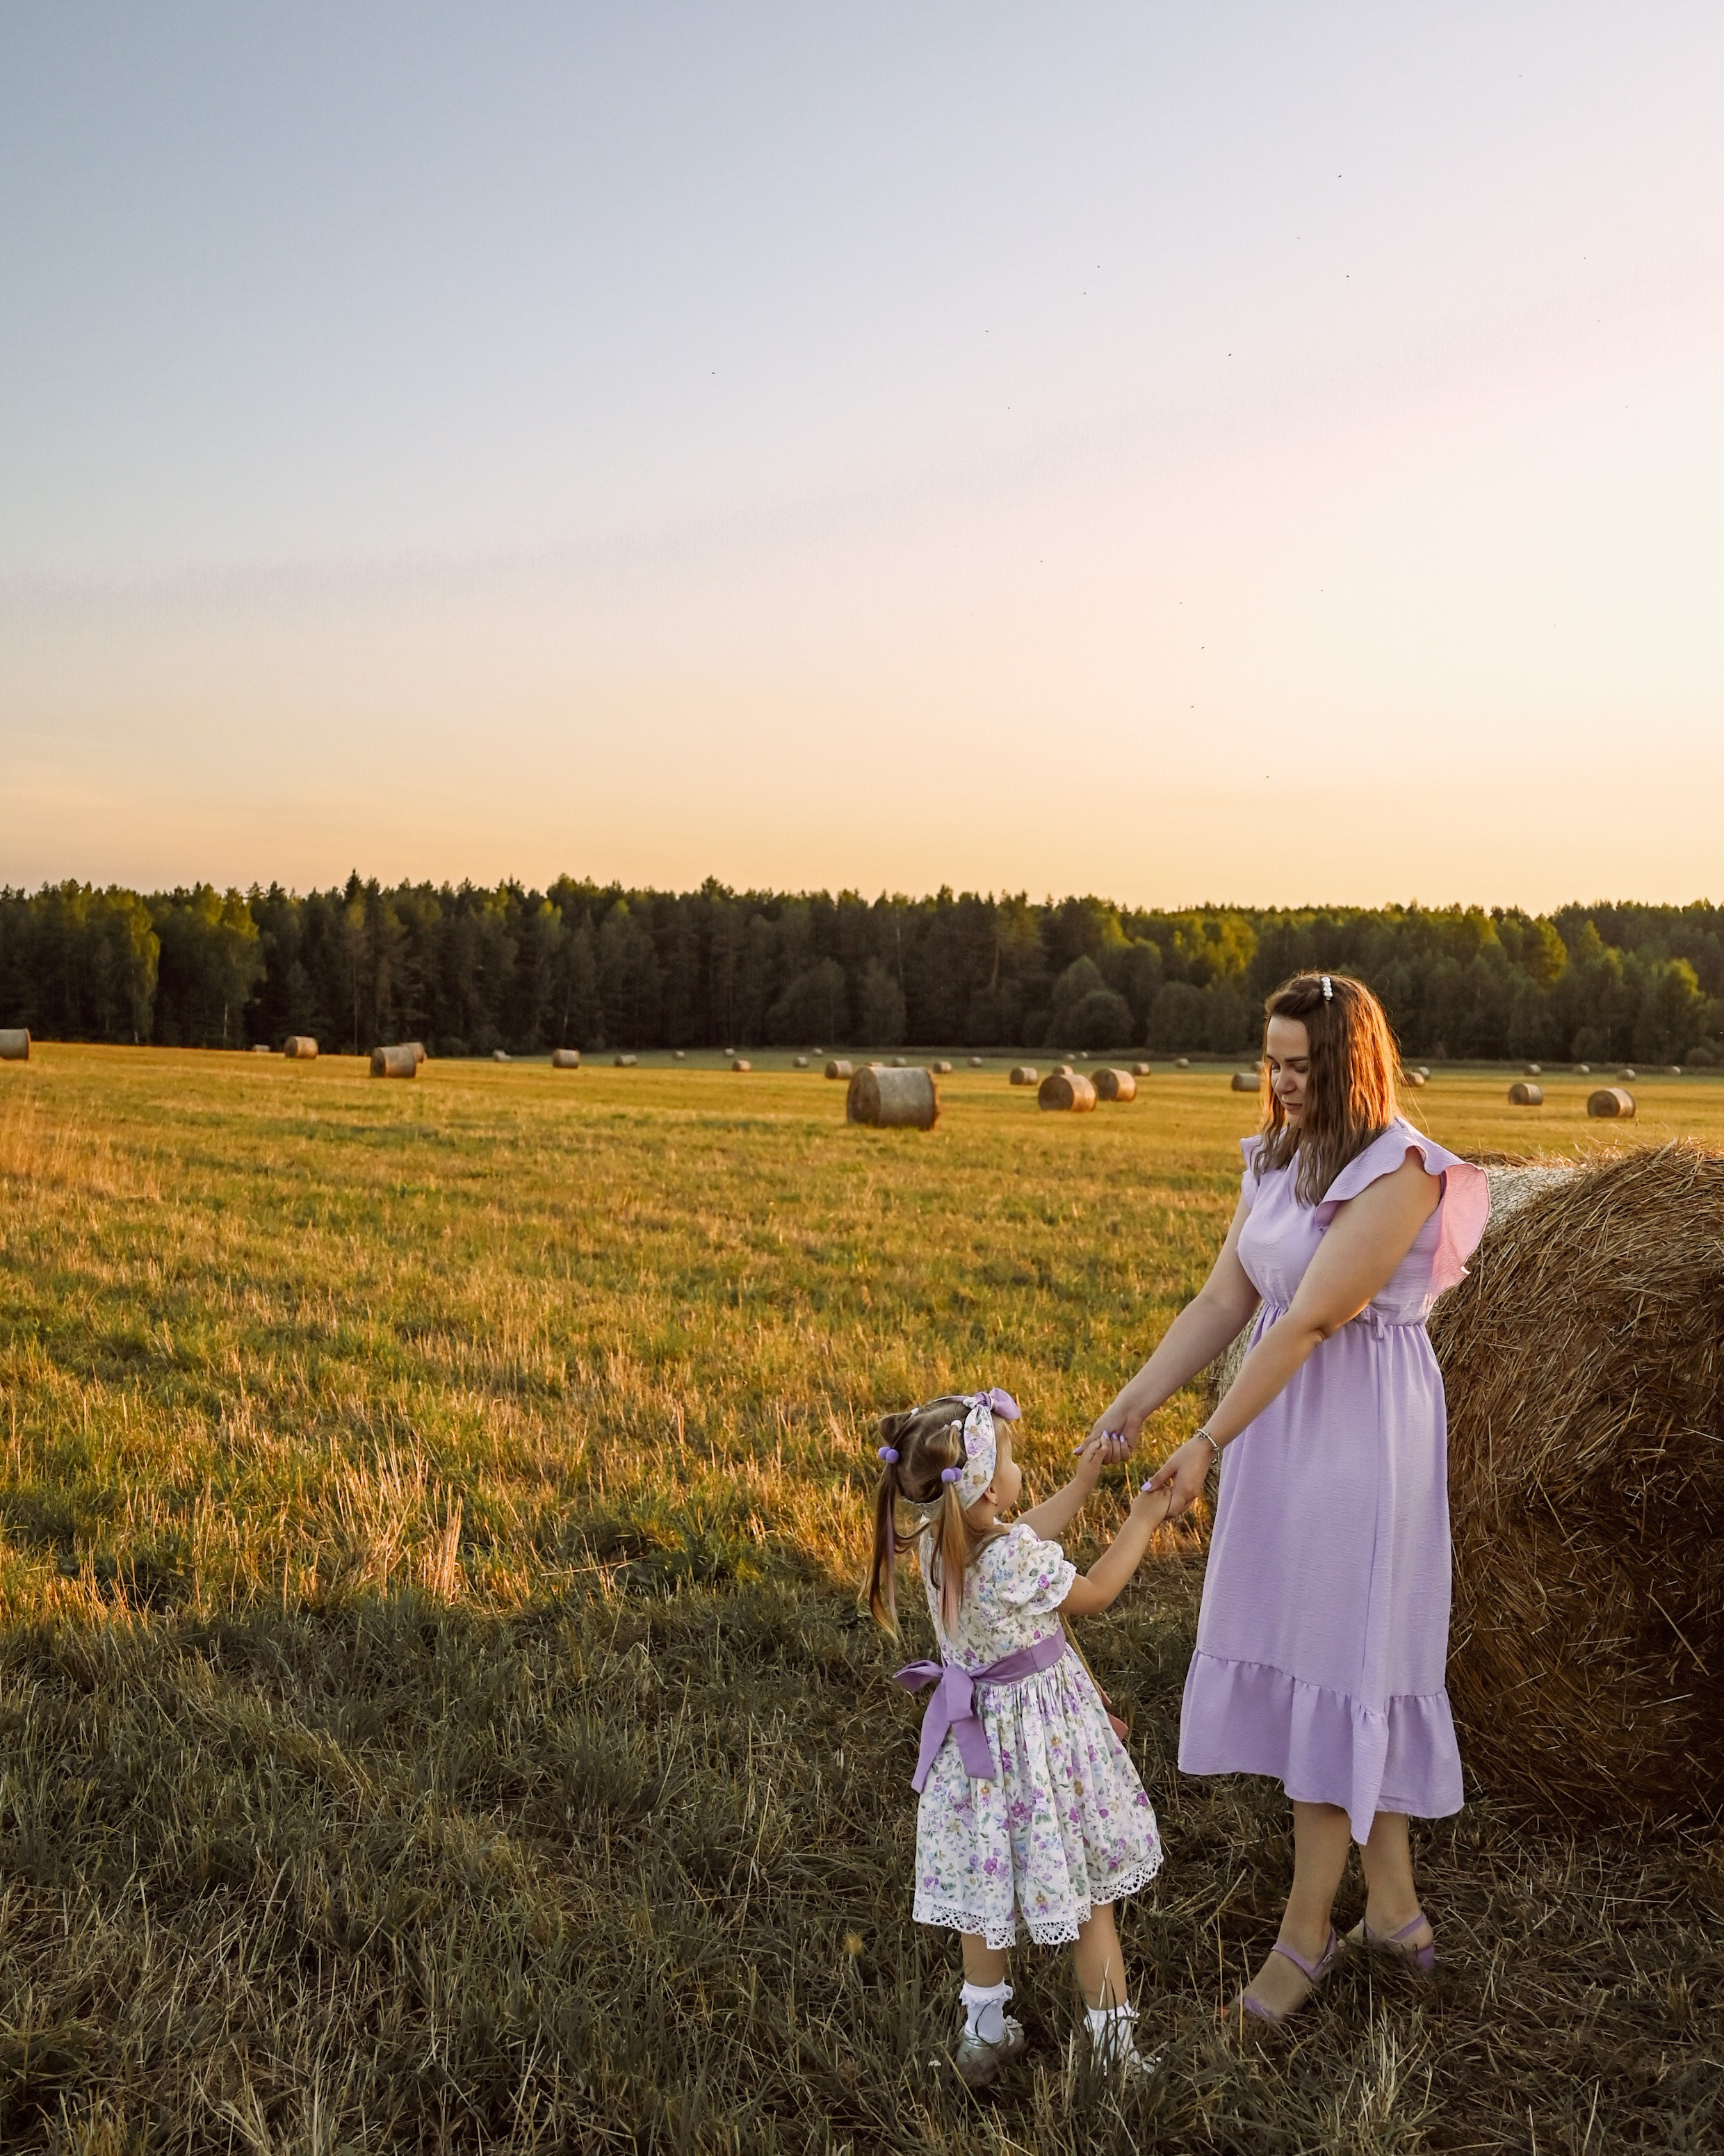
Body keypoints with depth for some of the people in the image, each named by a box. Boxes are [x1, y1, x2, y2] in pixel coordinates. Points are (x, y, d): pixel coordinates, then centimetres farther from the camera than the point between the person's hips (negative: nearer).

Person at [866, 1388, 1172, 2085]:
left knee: (988, 1888, 21)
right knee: (1084, 1892, 11)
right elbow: (1093, 1593, -11)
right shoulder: (1016, 1561, -31)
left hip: (976, 1731, 6)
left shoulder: (938, 1540, -9)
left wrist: (1084, 1477, 13)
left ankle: (984, 2034, 35)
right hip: (1041, 1734, -6)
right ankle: (1114, 2043, 25)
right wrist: (1142, 1519, 0)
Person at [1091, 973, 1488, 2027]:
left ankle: (1306, 1933, 16)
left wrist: (1209, 1445, -22)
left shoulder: (1397, 1172, -18)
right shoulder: (1275, 1160, 7)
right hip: (1281, 1426, 8)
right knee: (1326, 1662, 14)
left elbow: (1308, 1320, -22)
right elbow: (1223, 1304, 4)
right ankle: (1396, 1910, 29)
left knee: (1334, 1660, 1)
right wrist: (1133, 1404, -4)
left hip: (1364, 1435, -8)